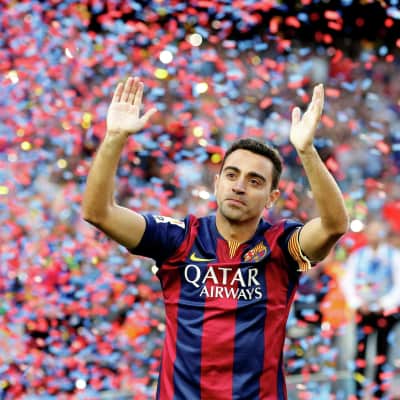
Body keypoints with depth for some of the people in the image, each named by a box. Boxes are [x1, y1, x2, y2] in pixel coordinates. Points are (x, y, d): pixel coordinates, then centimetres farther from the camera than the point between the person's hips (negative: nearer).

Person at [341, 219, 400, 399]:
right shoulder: (357, 256, 6)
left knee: (382, 352, -2)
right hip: (363, 310, 1)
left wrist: (385, 303, -13)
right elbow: (347, 282, 5)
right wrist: (357, 303, -6)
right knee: (361, 349, -5)